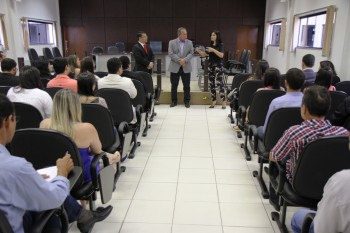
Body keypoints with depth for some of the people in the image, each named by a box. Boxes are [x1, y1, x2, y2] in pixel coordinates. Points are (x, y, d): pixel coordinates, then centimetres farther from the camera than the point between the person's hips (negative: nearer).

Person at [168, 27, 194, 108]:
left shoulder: (189, 42, 7)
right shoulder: (172, 42, 2)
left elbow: (191, 53, -1)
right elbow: (171, 54, -7)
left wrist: (185, 60, -17)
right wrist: (179, 60, -17)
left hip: (186, 67, 1)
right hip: (175, 67, -1)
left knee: (186, 86, 4)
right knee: (174, 85, 6)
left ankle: (187, 101, 14)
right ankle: (174, 101, 17)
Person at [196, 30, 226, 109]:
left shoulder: (221, 45, -4)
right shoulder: (210, 45, 13)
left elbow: (221, 55, -17)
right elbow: (204, 54, 12)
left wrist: (213, 50, -27)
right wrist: (198, 51, -6)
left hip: (218, 66, -6)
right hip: (211, 65, 6)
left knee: (219, 82, -12)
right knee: (211, 83, 5)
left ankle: (224, 101, -6)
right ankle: (213, 100, 14)